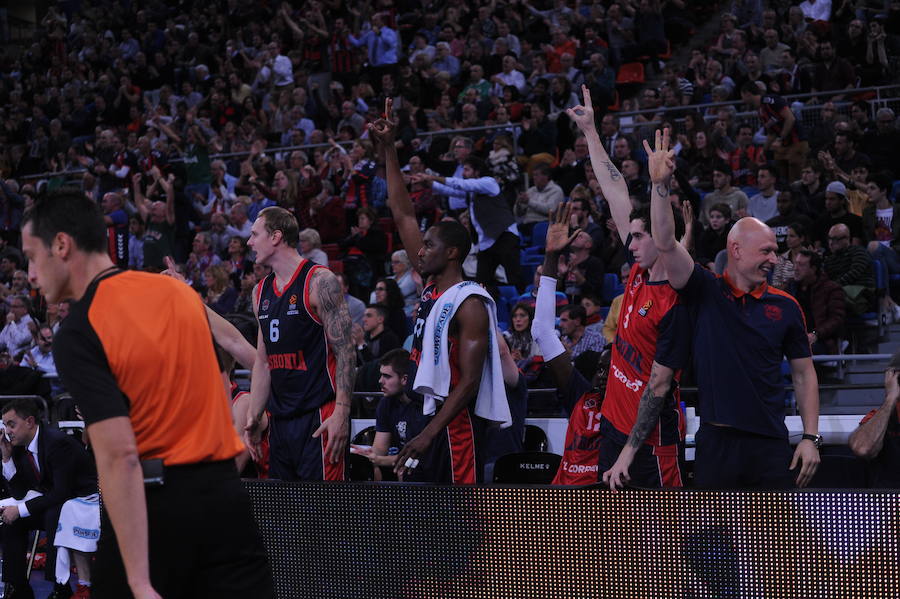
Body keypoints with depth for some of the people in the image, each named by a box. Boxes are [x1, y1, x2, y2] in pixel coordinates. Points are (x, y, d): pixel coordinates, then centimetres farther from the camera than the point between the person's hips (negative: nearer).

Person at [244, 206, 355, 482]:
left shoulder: (319, 281, -8)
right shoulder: (261, 291, 15)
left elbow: (345, 352, -12)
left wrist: (341, 413, -19)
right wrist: (253, 417, 13)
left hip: (319, 417, -8)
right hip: (280, 420, 8)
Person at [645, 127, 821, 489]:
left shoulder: (786, 306, 8)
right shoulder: (706, 292, 3)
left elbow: (803, 374, 11)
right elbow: (666, 245, -10)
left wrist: (810, 438, 3)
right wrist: (660, 185, -22)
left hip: (770, 445, 2)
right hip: (717, 442, -1)